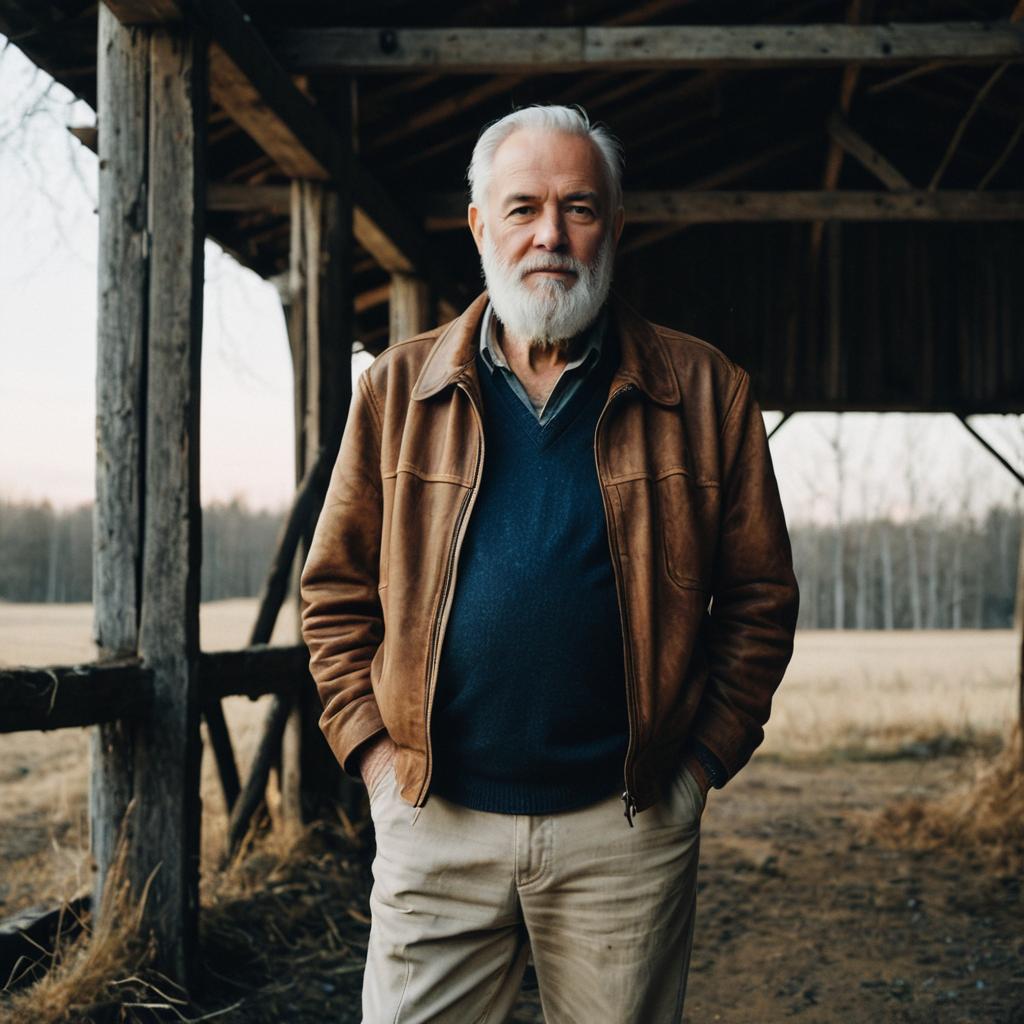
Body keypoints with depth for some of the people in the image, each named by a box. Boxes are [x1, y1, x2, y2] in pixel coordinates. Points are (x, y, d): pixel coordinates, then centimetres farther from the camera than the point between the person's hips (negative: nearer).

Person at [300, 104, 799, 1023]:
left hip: (626, 829, 0)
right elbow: (336, 591, 9)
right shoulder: (398, 390, 5)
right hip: (435, 821, 1)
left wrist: (703, 758, -1)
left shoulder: (705, 393, 2)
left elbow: (760, 599, 5)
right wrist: (373, 747, -1)